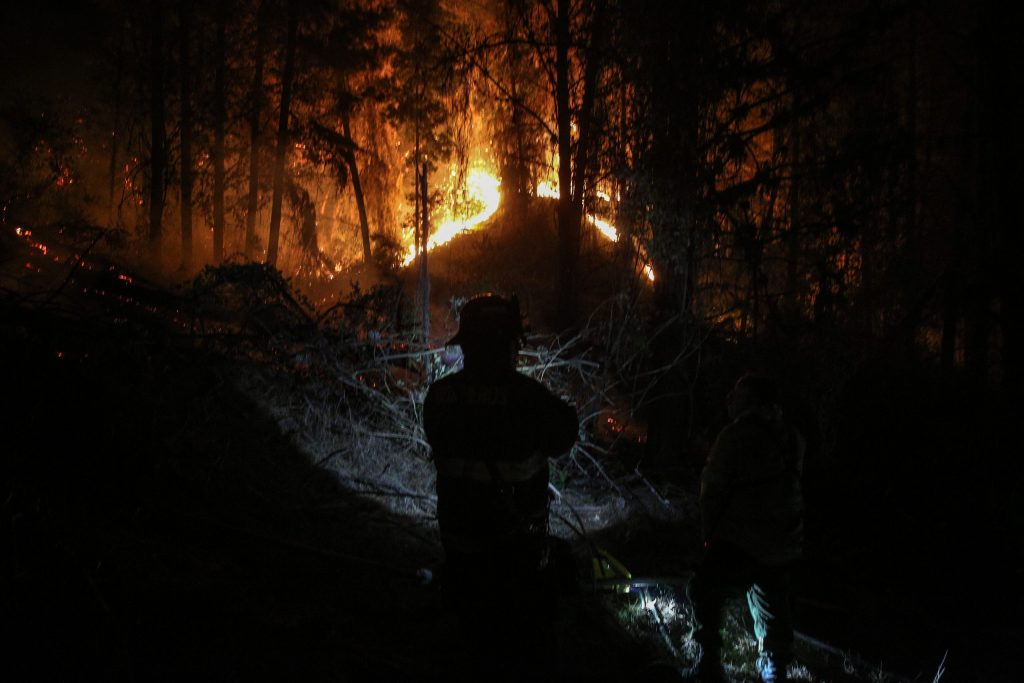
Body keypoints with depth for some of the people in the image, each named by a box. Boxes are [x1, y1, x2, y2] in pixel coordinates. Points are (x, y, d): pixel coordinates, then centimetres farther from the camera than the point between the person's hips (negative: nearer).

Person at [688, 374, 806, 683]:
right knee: (773, 611, 16)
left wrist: (709, 533, 4)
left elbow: (712, 489, -9)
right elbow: (791, 488, 9)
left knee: (705, 594, 7)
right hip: (785, 545, 6)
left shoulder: (737, 434, -12)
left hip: (741, 543, -6)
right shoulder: (792, 438, 7)